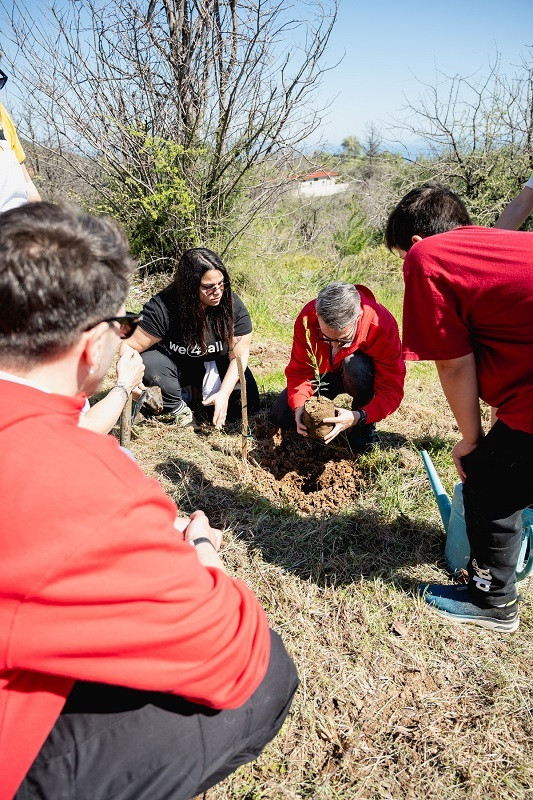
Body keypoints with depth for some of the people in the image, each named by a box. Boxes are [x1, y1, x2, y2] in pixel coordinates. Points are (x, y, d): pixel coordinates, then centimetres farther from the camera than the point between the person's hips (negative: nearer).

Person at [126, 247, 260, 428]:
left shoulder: (233, 305, -20)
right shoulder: (162, 307, -27)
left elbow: (239, 355, -16)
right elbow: (132, 346, -24)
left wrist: (224, 394, -26)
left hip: (216, 367, 2)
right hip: (176, 367, -2)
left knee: (248, 403, -18)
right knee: (148, 363, -34)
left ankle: (197, 394, 8)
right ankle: (179, 408, -6)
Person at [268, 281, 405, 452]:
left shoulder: (382, 324, -35)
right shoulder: (307, 319, -28)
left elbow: (392, 390, -32)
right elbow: (299, 371, -20)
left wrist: (359, 417, -47)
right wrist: (299, 406, -39)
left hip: (363, 376, -2)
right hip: (322, 375, 3)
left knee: (355, 365, -39)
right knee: (279, 418, -10)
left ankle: (364, 426, -12)